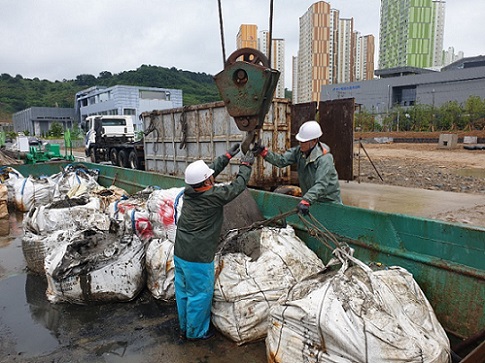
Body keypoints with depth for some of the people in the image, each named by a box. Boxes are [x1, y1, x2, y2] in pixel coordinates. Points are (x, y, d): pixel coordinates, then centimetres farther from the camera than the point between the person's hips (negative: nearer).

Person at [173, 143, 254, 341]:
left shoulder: (189, 190, -2)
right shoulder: (213, 196, -21)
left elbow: (212, 169, 11)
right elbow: (238, 186, -7)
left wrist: (228, 155, 18)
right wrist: (246, 165, 8)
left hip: (180, 253, 8)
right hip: (198, 258, -8)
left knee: (183, 292, 21)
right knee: (200, 294, 11)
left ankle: (185, 328, 40)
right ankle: (196, 332, 29)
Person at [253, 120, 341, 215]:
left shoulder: (325, 158, -28)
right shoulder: (299, 151, -8)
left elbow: (321, 185, -37)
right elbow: (282, 160, -13)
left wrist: (306, 201, -50)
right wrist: (264, 152, -27)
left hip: (329, 202, -6)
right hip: (311, 200, 6)